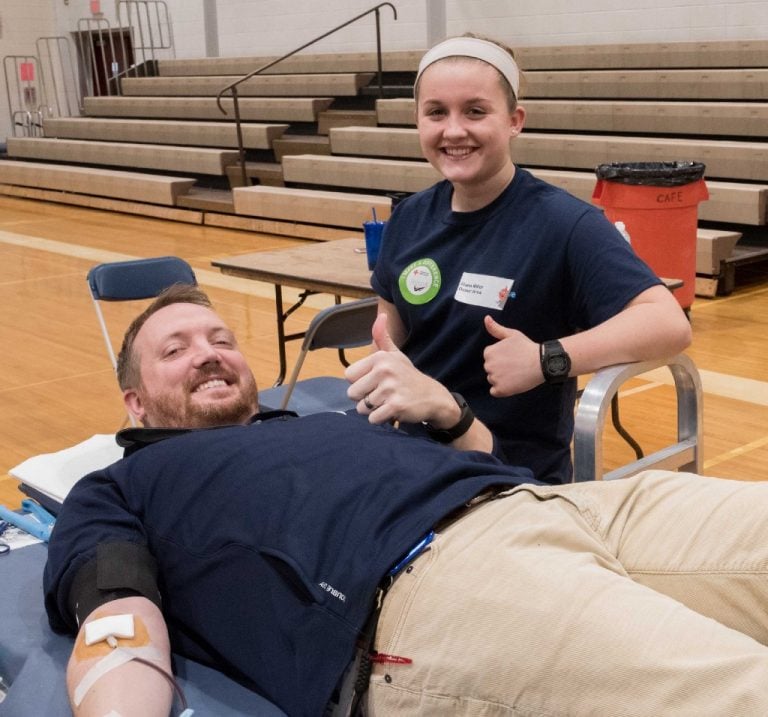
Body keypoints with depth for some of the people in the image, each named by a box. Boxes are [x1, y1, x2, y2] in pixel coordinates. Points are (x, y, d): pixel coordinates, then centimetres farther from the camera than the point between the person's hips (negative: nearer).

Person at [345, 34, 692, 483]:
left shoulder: (563, 222, -17)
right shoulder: (410, 217, 2)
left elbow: (669, 324, -26)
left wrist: (545, 360, -33)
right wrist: (380, 376, -3)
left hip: (517, 481, -6)